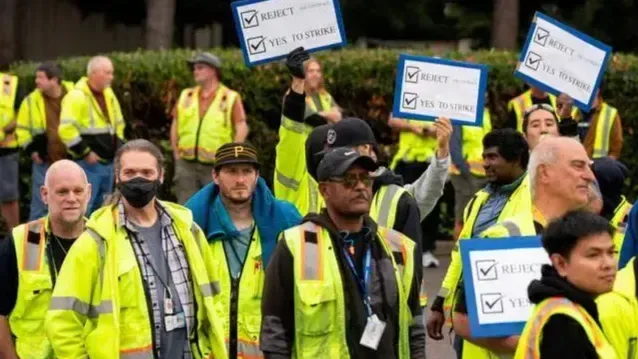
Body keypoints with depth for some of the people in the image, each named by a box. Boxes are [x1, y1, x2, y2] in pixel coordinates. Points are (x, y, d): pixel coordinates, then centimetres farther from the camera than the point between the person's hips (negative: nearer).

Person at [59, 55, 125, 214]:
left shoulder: (109, 94, 12)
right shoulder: (77, 96, -15)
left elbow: (119, 123, 26)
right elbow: (66, 129, -23)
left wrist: (118, 147, 14)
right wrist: (85, 153, -19)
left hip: (108, 163, 8)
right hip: (89, 164, -8)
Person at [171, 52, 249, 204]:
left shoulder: (230, 98, -1)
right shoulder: (186, 96, 12)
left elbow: (242, 128, -5)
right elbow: (175, 126, 15)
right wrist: (176, 154, 8)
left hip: (216, 167, -4)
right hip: (186, 165, 4)